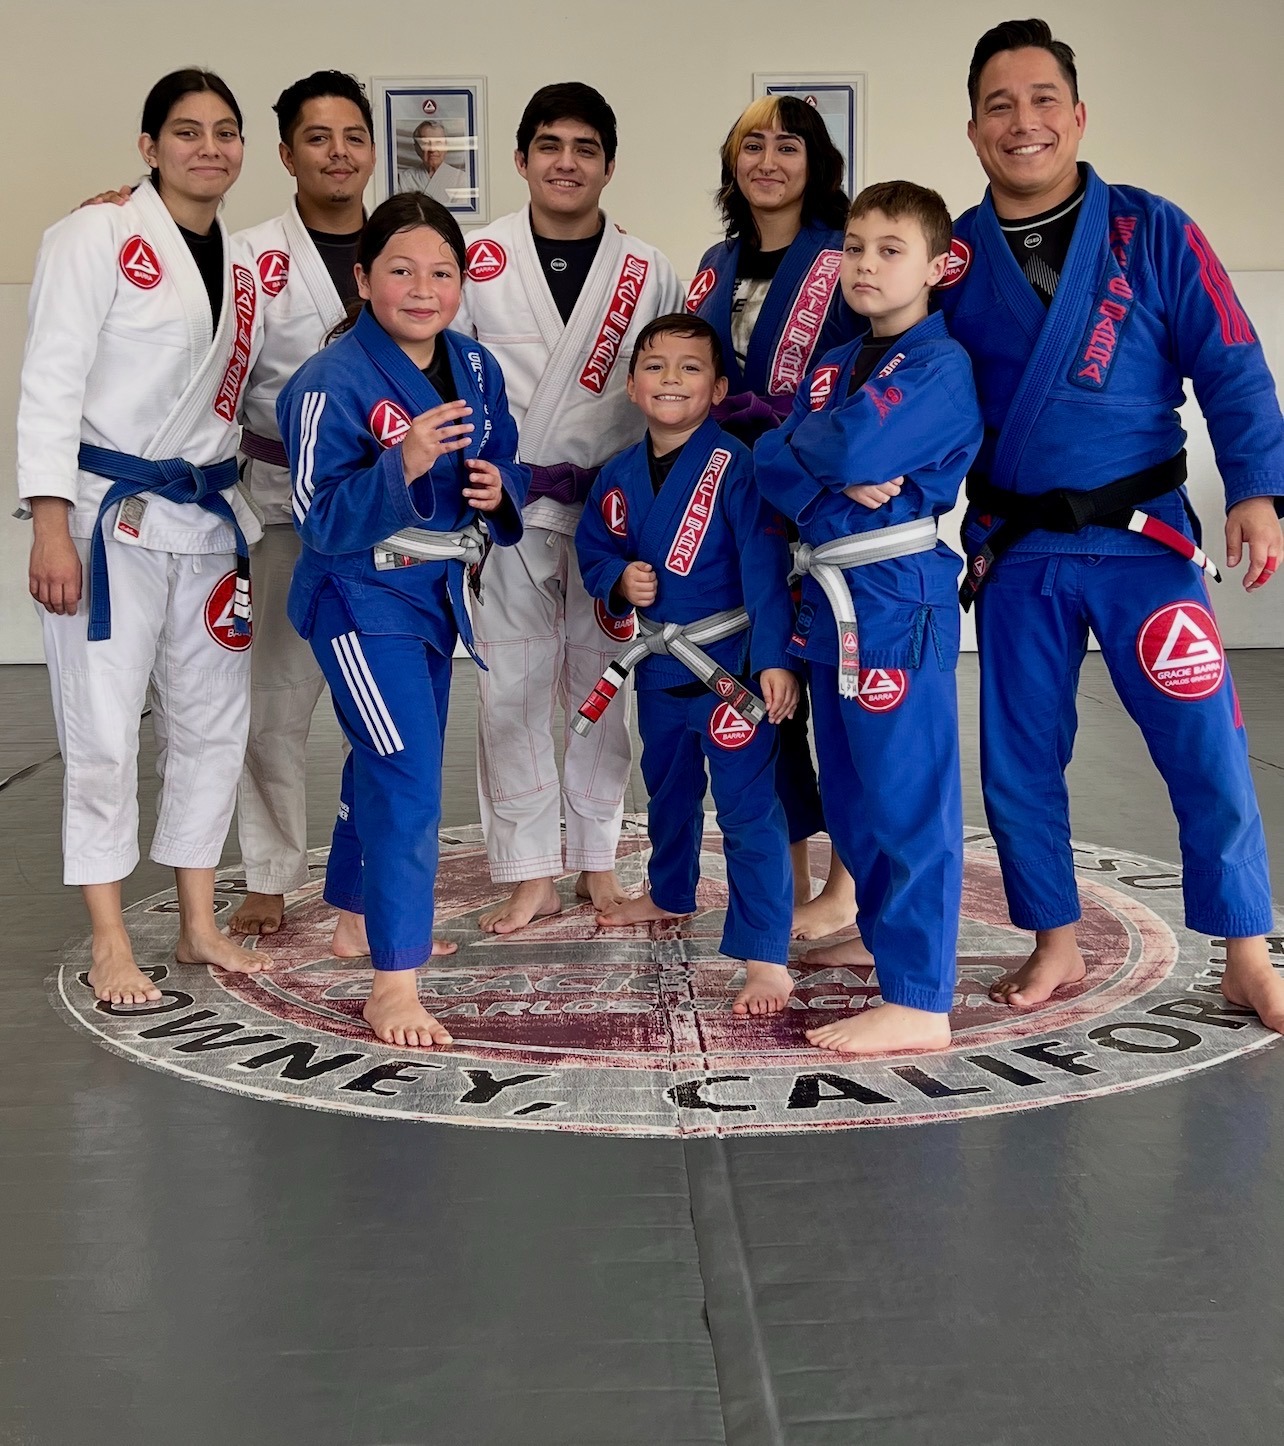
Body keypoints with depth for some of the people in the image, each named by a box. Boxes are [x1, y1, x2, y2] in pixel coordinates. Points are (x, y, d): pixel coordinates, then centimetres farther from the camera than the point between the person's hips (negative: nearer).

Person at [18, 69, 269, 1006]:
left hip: (206, 516, 6)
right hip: (108, 514, -6)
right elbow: (51, 383, -12)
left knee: (213, 719, 10)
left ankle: (199, 923, 24)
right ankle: (110, 942, 11)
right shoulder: (97, 238, -7)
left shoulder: (242, 264, 11)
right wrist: (51, 526, -18)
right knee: (104, 728, -2)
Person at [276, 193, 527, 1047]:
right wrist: (404, 465, -35)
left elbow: (506, 470, 12)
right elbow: (320, 515, -22)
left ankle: (358, 910, 45)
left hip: (437, 590, 8)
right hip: (363, 599, -7)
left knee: (390, 767, 22)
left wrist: (498, 489, -12)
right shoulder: (332, 383, -18)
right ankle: (394, 983, -6)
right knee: (408, 780, -15)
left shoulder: (475, 368, 2)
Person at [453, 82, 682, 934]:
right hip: (509, 508, -1)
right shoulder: (478, 260, 1)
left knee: (603, 687, 10)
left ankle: (597, 858, 24)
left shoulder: (648, 274, 4)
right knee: (514, 690, 2)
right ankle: (531, 874, 13)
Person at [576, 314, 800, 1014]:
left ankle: (765, 957, -4)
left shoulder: (735, 467, -15)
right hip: (659, 664, 7)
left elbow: (765, 566, -20)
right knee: (667, 790, 27)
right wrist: (619, 581, -9)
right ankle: (668, 895, 51)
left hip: (731, 663, -7)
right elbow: (593, 551, 15)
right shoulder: (619, 476, 3)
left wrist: (773, 660, -27)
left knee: (748, 807, -8)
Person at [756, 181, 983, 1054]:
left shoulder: (940, 366, -10)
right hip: (830, 592, 9)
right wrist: (839, 484, -15)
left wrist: (805, 444, -4)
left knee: (907, 789, -8)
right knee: (848, 787, 19)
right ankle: (883, 933, 38)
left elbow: (856, 450, -25)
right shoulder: (833, 368, 16)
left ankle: (920, 1005, -5)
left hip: (898, 595, -9)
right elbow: (772, 463, 4)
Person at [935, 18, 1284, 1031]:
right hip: (1015, 553, 2)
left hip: (1143, 538, -2)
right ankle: (1056, 947, 27)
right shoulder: (951, 258, 3)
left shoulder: (1152, 232, -1)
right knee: (1020, 758, 9)